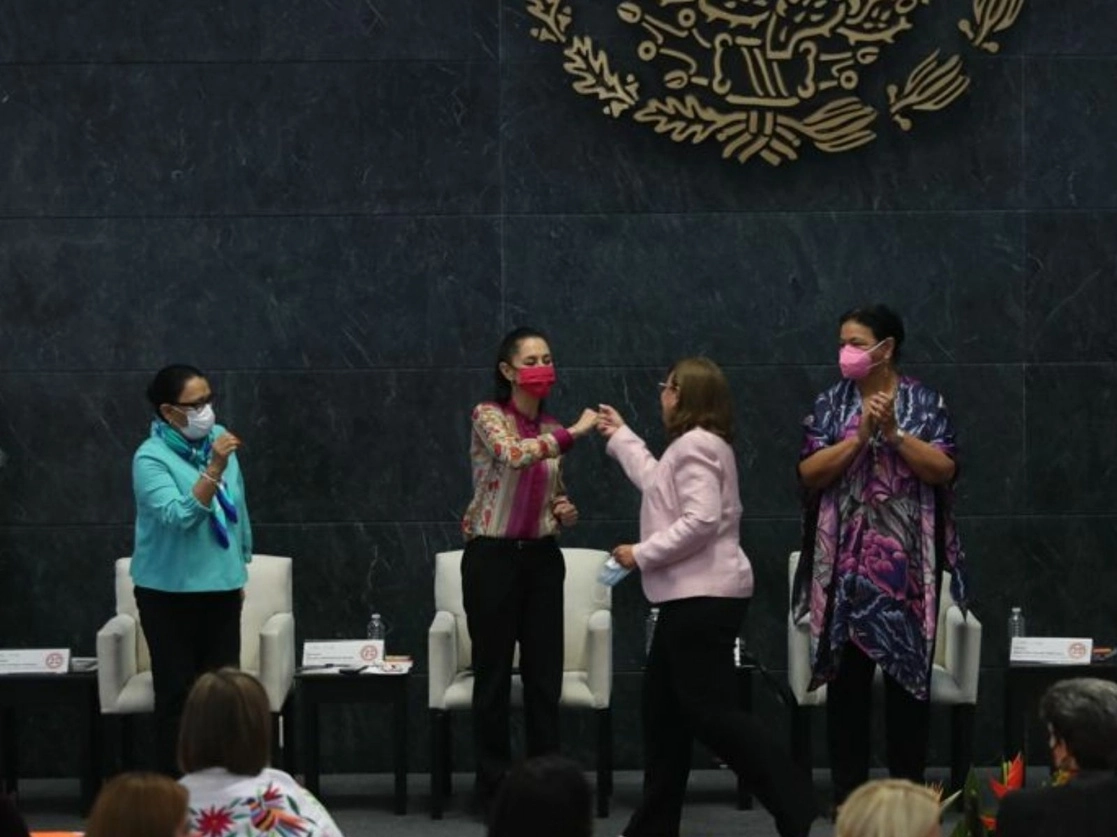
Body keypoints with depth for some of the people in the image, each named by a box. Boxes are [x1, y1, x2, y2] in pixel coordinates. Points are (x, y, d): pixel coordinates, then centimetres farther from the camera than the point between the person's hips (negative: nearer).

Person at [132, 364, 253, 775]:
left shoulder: (218, 437, 3)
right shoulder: (151, 458, -15)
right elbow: (179, 516, -29)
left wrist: (240, 564, 19)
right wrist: (213, 469, -35)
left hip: (221, 587, 5)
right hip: (171, 593, -5)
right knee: (177, 694, -1)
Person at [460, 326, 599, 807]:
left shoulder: (550, 430, 10)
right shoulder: (489, 416, -7)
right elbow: (514, 455, -29)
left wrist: (566, 513, 0)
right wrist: (574, 434, -31)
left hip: (542, 558, 5)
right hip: (493, 557, -5)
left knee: (545, 674, 5)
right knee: (494, 673, 1)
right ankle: (493, 786, 9)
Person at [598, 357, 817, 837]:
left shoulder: (695, 444, -14)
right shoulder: (694, 444, 18)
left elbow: (700, 521, -25)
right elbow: (657, 484, 36)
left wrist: (642, 555, -17)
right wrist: (620, 436, 43)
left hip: (705, 596, -11)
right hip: (692, 595, 11)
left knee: (709, 711, -13)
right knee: (663, 707, 14)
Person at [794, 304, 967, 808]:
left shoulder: (925, 403, 3)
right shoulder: (830, 404, 6)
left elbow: (944, 470, -7)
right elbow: (809, 472, -4)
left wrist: (894, 433, -16)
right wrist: (861, 435, -14)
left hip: (907, 560, -1)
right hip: (845, 559, 1)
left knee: (908, 670, 1)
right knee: (846, 672, 2)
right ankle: (847, 792, 8)